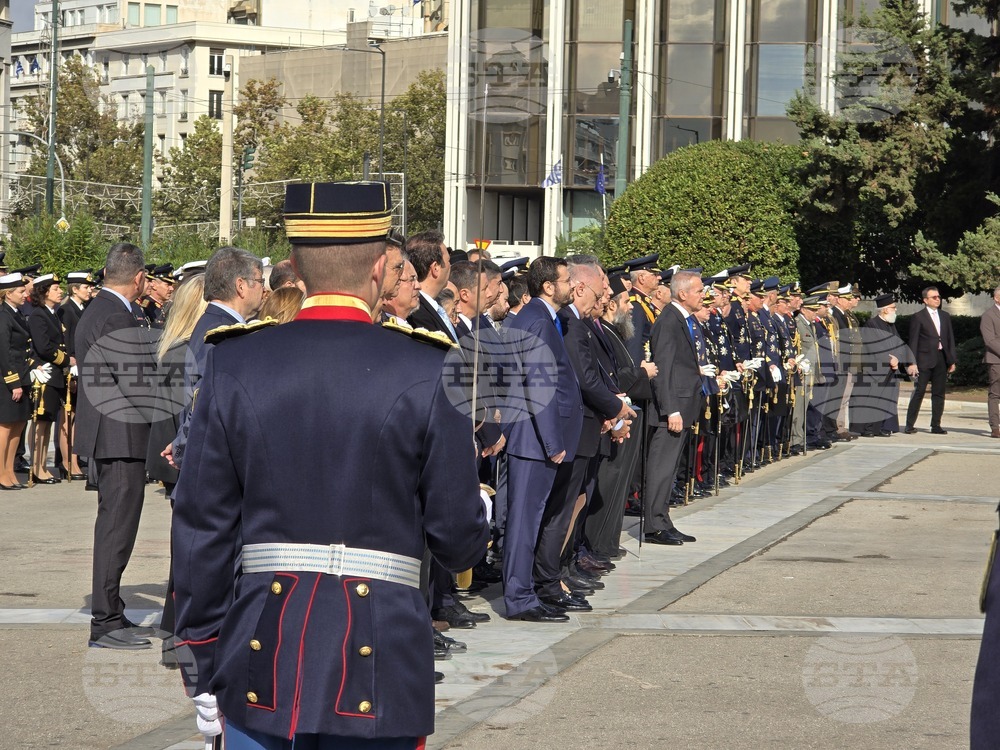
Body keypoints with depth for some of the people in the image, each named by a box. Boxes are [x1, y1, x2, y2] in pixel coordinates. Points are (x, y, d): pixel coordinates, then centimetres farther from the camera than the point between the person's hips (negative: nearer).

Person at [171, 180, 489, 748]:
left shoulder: (235, 366, 0)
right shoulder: (427, 374, -7)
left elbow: (201, 528, 3)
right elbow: (460, 539, -3)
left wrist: (204, 671, 11)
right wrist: (479, 512, 22)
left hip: (261, 663, 2)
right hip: (380, 666, -2)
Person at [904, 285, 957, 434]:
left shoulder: (945, 316, 15)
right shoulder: (918, 317, -1)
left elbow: (950, 339, 16)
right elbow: (913, 341, -4)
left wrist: (952, 360, 9)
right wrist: (912, 362, -11)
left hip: (942, 359, 5)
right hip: (925, 359, -5)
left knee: (939, 393, 6)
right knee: (919, 392, -6)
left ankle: (936, 425, 11)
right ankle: (910, 425, -3)